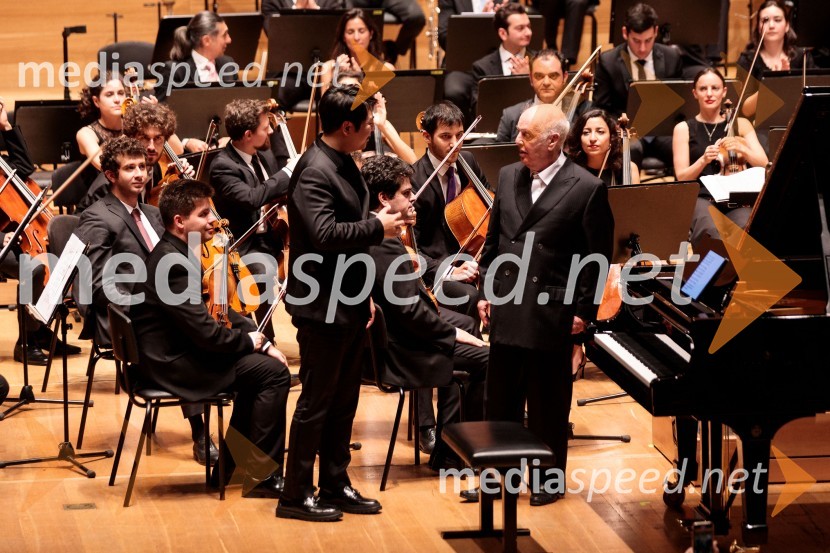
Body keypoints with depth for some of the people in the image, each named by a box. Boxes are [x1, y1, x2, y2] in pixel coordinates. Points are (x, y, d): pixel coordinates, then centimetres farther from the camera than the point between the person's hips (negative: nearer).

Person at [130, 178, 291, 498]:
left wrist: (261, 342, 3)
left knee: (260, 363, 18)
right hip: (171, 364, -11)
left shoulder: (181, 255, 11)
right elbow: (205, 333, -25)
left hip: (177, 353, 11)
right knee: (273, 372, -13)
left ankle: (231, 461, 21)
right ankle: (262, 478, -6)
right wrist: (250, 341, -7)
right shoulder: (173, 264, -23)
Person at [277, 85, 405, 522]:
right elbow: (325, 234, -31)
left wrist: (363, 295, 18)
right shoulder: (314, 171, -20)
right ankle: (296, 495, 8)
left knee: (344, 399, 15)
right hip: (323, 306, -9)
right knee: (317, 400, -1)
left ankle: (335, 485, 25)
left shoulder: (343, 163, 10)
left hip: (350, 304, 9)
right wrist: (377, 228, -20)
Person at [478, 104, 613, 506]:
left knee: (548, 405, 7)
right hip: (506, 310, 5)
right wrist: (485, 292, 9)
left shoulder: (587, 189, -10)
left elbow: (597, 257, -8)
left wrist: (584, 310, -10)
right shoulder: (508, 177, 7)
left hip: (552, 312, -5)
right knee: (500, 402, 12)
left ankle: (549, 479, 20)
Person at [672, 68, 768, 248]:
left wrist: (741, 149, -14)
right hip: (701, 198, -1)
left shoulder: (741, 124, 15)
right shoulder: (684, 129, 11)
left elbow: (764, 165, 5)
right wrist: (703, 160, -17)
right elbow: (682, 177, 3)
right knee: (710, 231, -37)